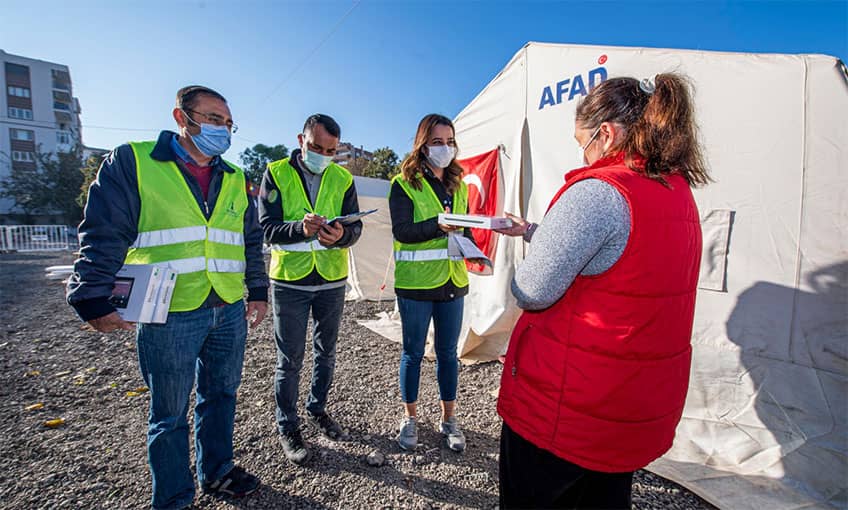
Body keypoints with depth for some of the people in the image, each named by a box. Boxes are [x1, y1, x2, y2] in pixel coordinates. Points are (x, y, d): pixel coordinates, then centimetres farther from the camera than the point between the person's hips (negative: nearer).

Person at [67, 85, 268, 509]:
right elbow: (104, 237, -5)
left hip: (230, 311, 5)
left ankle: (216, 472, 39)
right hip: (168, 315, -4)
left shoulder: (235, 179, 11)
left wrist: (257, 291, 12)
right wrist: (94, 299, -9)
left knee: (221, 396, 18)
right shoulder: (132, 161, -2)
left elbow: (251, 241, 15)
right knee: (169, 413, 11)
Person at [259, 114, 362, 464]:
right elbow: (267, 228, -11)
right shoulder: (276, 174, -4)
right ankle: (287, 428, 26)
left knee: (326, 352, 17)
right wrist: (300, 228, -31)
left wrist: (341, 235, -28)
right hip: (290, 280, -3)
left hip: (332, 280, 3)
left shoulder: (343, 179, 2)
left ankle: (317, 409, 39)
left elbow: (356, 227, -5)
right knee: (290, 358, 6)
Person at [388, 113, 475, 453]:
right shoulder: (404, 183, -4)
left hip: (452, 281, 5)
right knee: (413, 352, 9)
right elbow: (401, 231, -15)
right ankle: (410, 417, 31)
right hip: (415, 282, -4)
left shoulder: (458, 185, 13)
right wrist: (437, 226, -29)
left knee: (448, 351, 13)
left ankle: (449, 419, 31)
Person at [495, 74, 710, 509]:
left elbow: (531, 292, -22)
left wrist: (518, 272, 0)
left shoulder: (597, 191, -22)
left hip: (565, 408, -8)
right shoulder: (678, 193, 7)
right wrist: (531, 232, 19)